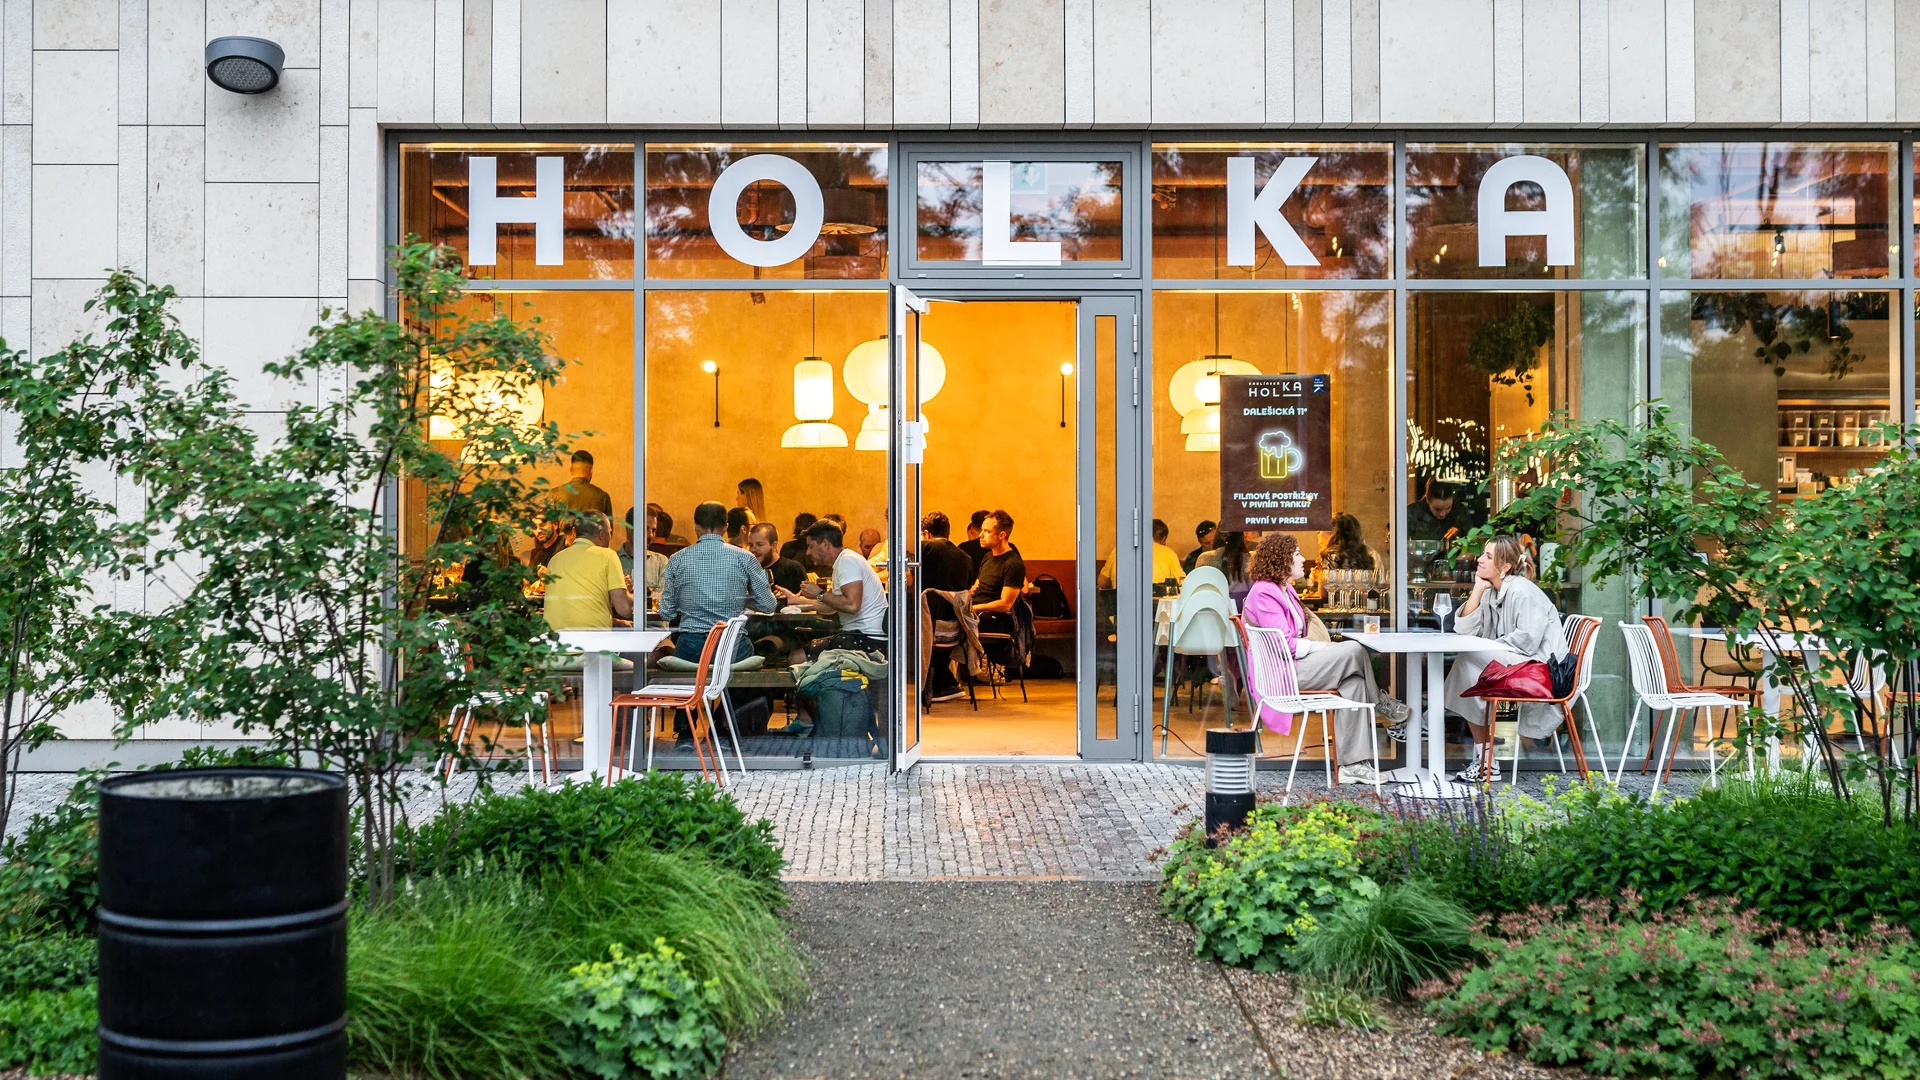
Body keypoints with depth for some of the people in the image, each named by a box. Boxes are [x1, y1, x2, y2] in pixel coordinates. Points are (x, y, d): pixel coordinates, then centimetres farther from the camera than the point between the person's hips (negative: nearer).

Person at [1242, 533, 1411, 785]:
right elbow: (1283, 644, -19)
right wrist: (1320, 646, -13)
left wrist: (1321, 647, 3)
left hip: (1293, 664, 10)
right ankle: (1379, 703, 8)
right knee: (1354, 650, -19)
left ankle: (1353, 764, -17)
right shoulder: (1264, 593, -12)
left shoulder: (1284, 590, 21)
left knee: (1353, 682, -13)